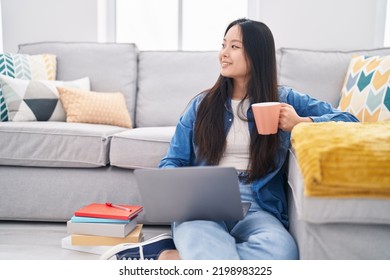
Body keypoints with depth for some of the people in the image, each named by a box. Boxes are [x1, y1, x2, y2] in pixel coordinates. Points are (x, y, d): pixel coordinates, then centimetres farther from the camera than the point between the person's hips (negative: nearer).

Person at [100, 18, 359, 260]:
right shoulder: (202, 104, 15)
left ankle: (169, 257, -20)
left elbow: (348, 120, 12)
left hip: (256, 207, 2)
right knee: (216, 258, -38)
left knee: (281, 252, -36)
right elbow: (173, 161, 13)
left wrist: (300, 123, -6)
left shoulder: (284, 99, 12)